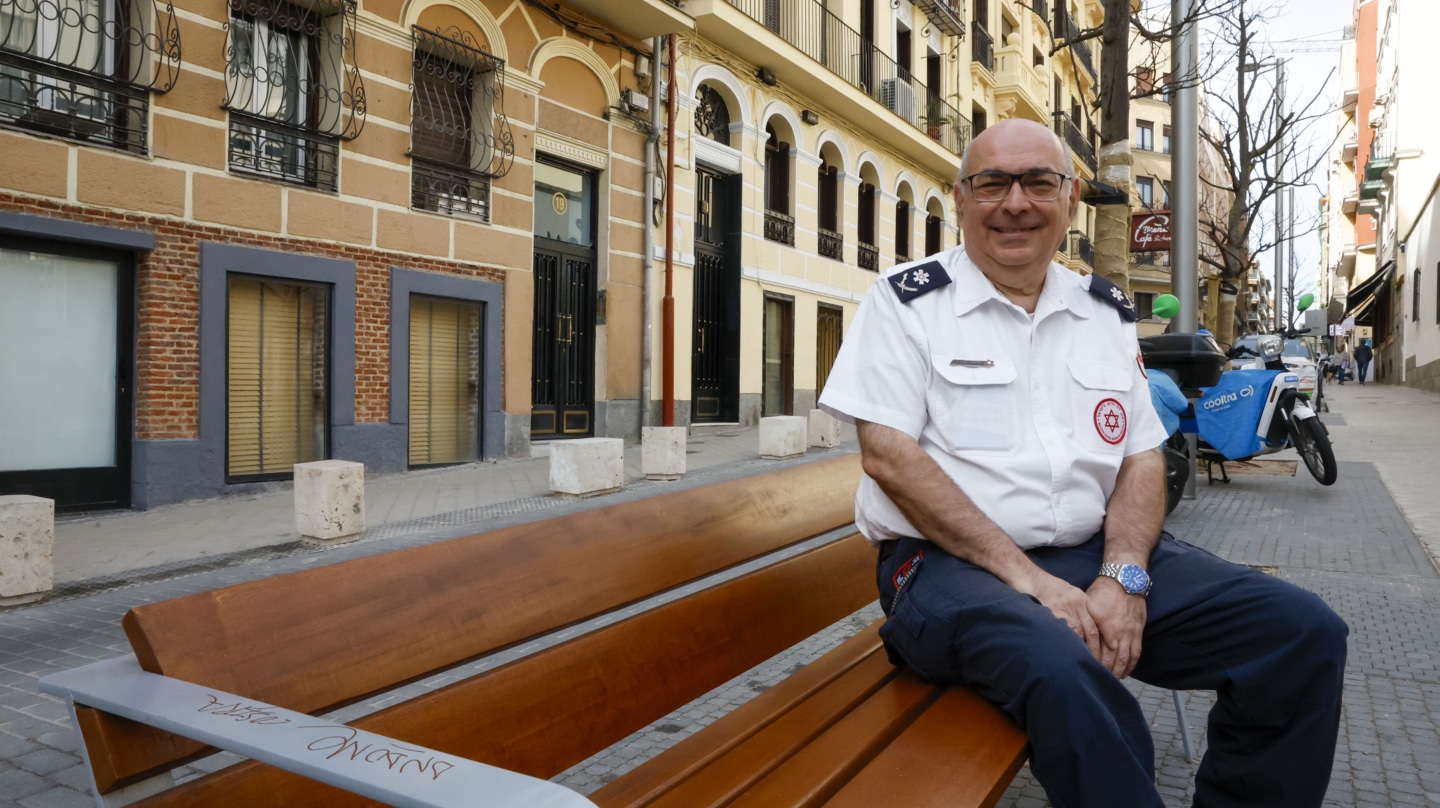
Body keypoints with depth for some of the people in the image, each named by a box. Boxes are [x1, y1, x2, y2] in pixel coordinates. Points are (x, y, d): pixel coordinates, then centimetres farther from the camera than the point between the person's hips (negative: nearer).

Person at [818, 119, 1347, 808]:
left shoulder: (1107, 313, 14)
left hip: (1096, 552, 6)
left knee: (1307, 634, -9)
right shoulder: (907, 300, -1)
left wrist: (1123, 576, -8)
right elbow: (887, 455, -11)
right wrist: (1026, 576, -15)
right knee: (1067, 674, -35)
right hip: (950, 563, -5)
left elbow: (1143, 459, 12)